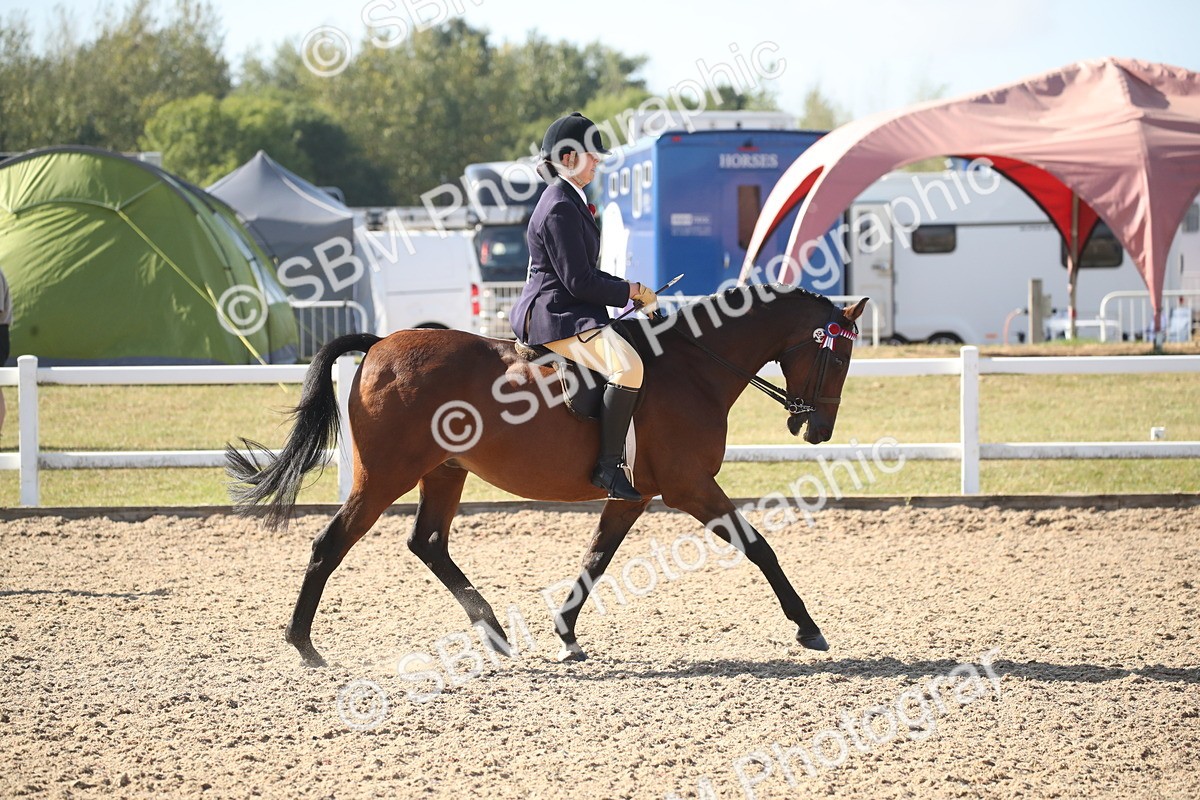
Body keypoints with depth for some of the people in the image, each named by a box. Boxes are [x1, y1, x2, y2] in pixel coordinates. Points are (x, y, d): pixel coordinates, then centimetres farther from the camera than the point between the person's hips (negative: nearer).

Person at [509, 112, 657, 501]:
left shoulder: (569, 202, 18)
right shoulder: (560, 209, -16)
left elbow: (583, 274, 23)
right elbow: (580, 283, -19)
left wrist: (627, 288, 11)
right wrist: (631, 292, -9)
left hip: (564, 312, 12)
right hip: (556, 316, -12)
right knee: (628, 365, -31)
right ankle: (609, 466, -29)